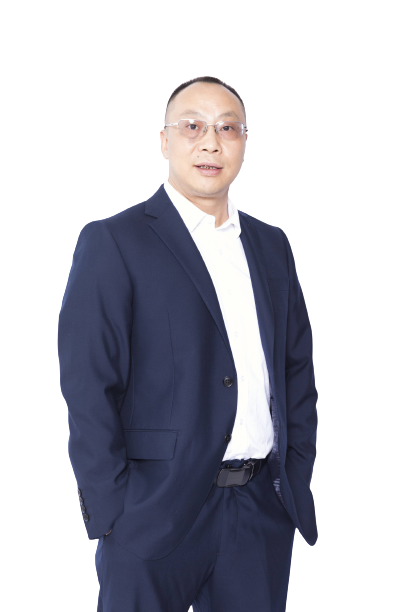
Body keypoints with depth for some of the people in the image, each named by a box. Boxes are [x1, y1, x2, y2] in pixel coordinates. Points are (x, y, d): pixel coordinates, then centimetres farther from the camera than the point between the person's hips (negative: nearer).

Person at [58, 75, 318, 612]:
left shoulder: (272, 246, 14)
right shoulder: (112, 241, -3)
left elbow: (298, 368, 16)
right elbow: (88, 389, -9)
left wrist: (297, 482, 7)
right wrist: (112, 514, -13)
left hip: (265, 513, 5)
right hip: (156, 516, -5)